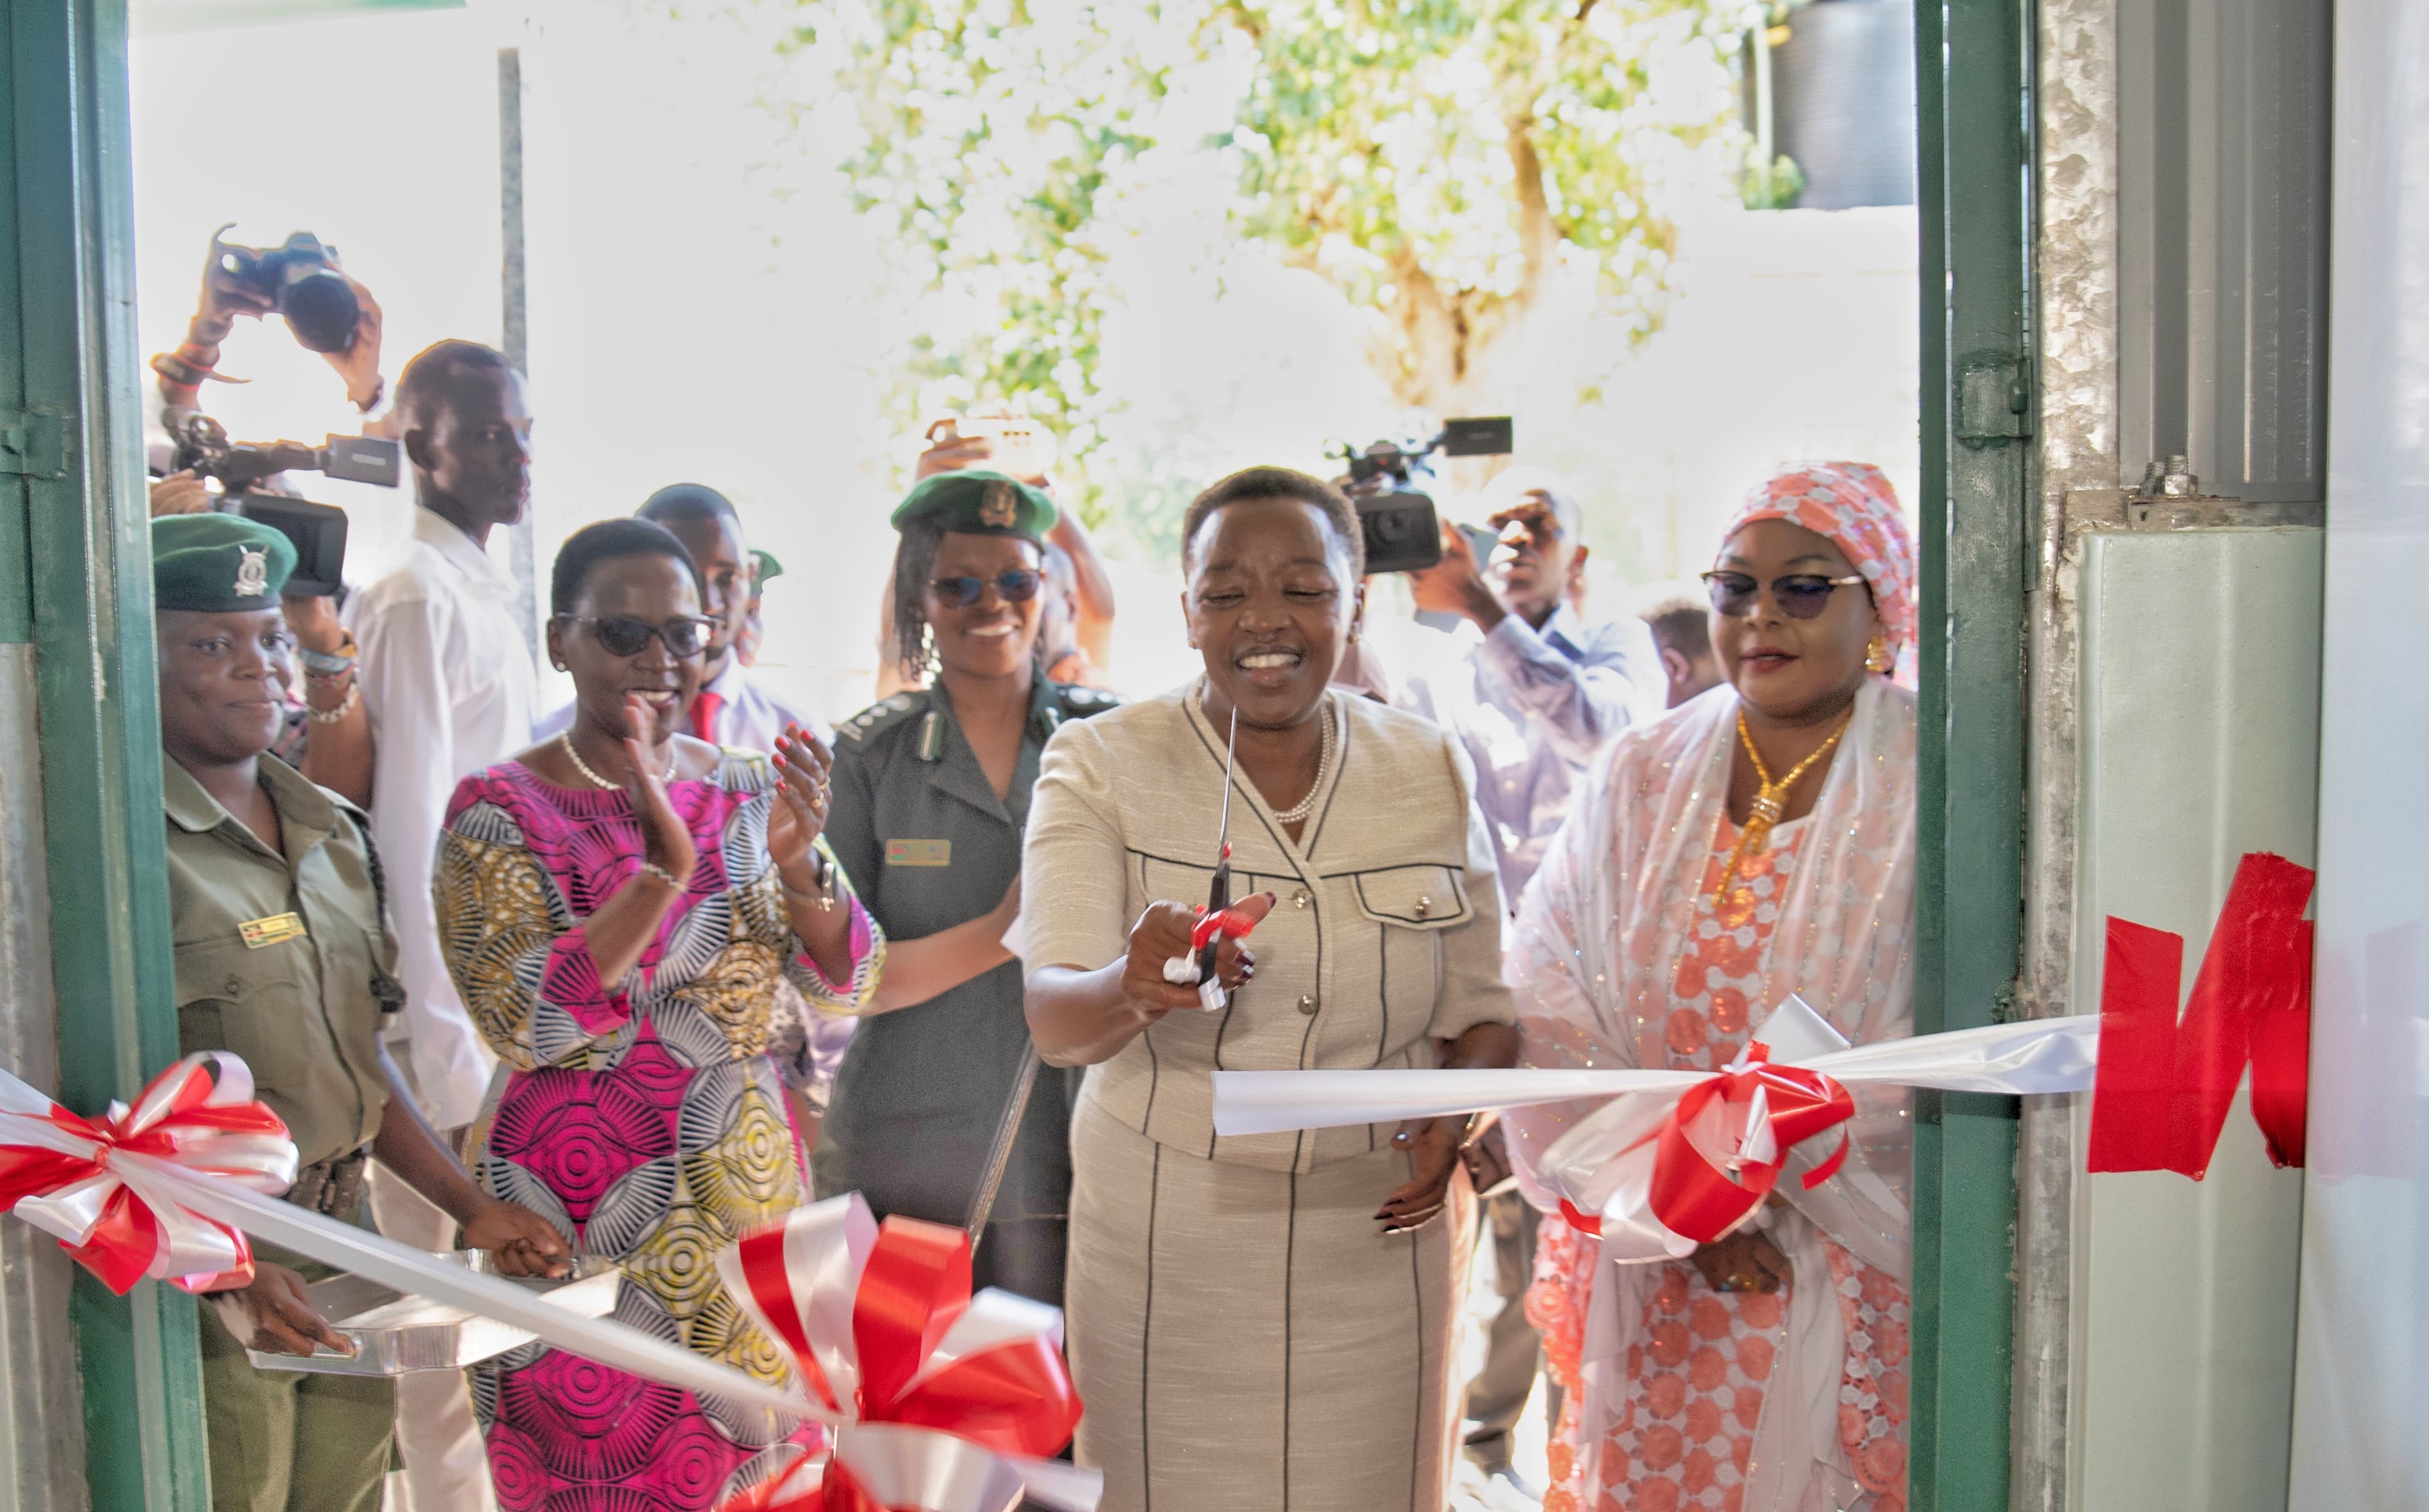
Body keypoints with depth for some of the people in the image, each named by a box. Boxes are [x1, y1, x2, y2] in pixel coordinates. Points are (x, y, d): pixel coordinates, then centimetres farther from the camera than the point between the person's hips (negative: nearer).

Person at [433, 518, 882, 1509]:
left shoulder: (752, 791, 4)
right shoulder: (497, 813, -8)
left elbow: (849, 986, -1)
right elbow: (521, 1021, -19)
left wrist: (796, 861, -19)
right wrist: (664, 868, -26)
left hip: (751, 1200, 4)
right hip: (575, 1218, -3)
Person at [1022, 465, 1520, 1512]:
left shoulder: (1431, 771, 0)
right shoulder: (1100, 767, -8)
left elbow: (1485, 1011, 8)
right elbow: (1050, 1021, -20)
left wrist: (1458, 1119, -13)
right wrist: (1131, 990, -42)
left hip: (1382, 1243, 2)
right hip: (1164, 1258, -2)